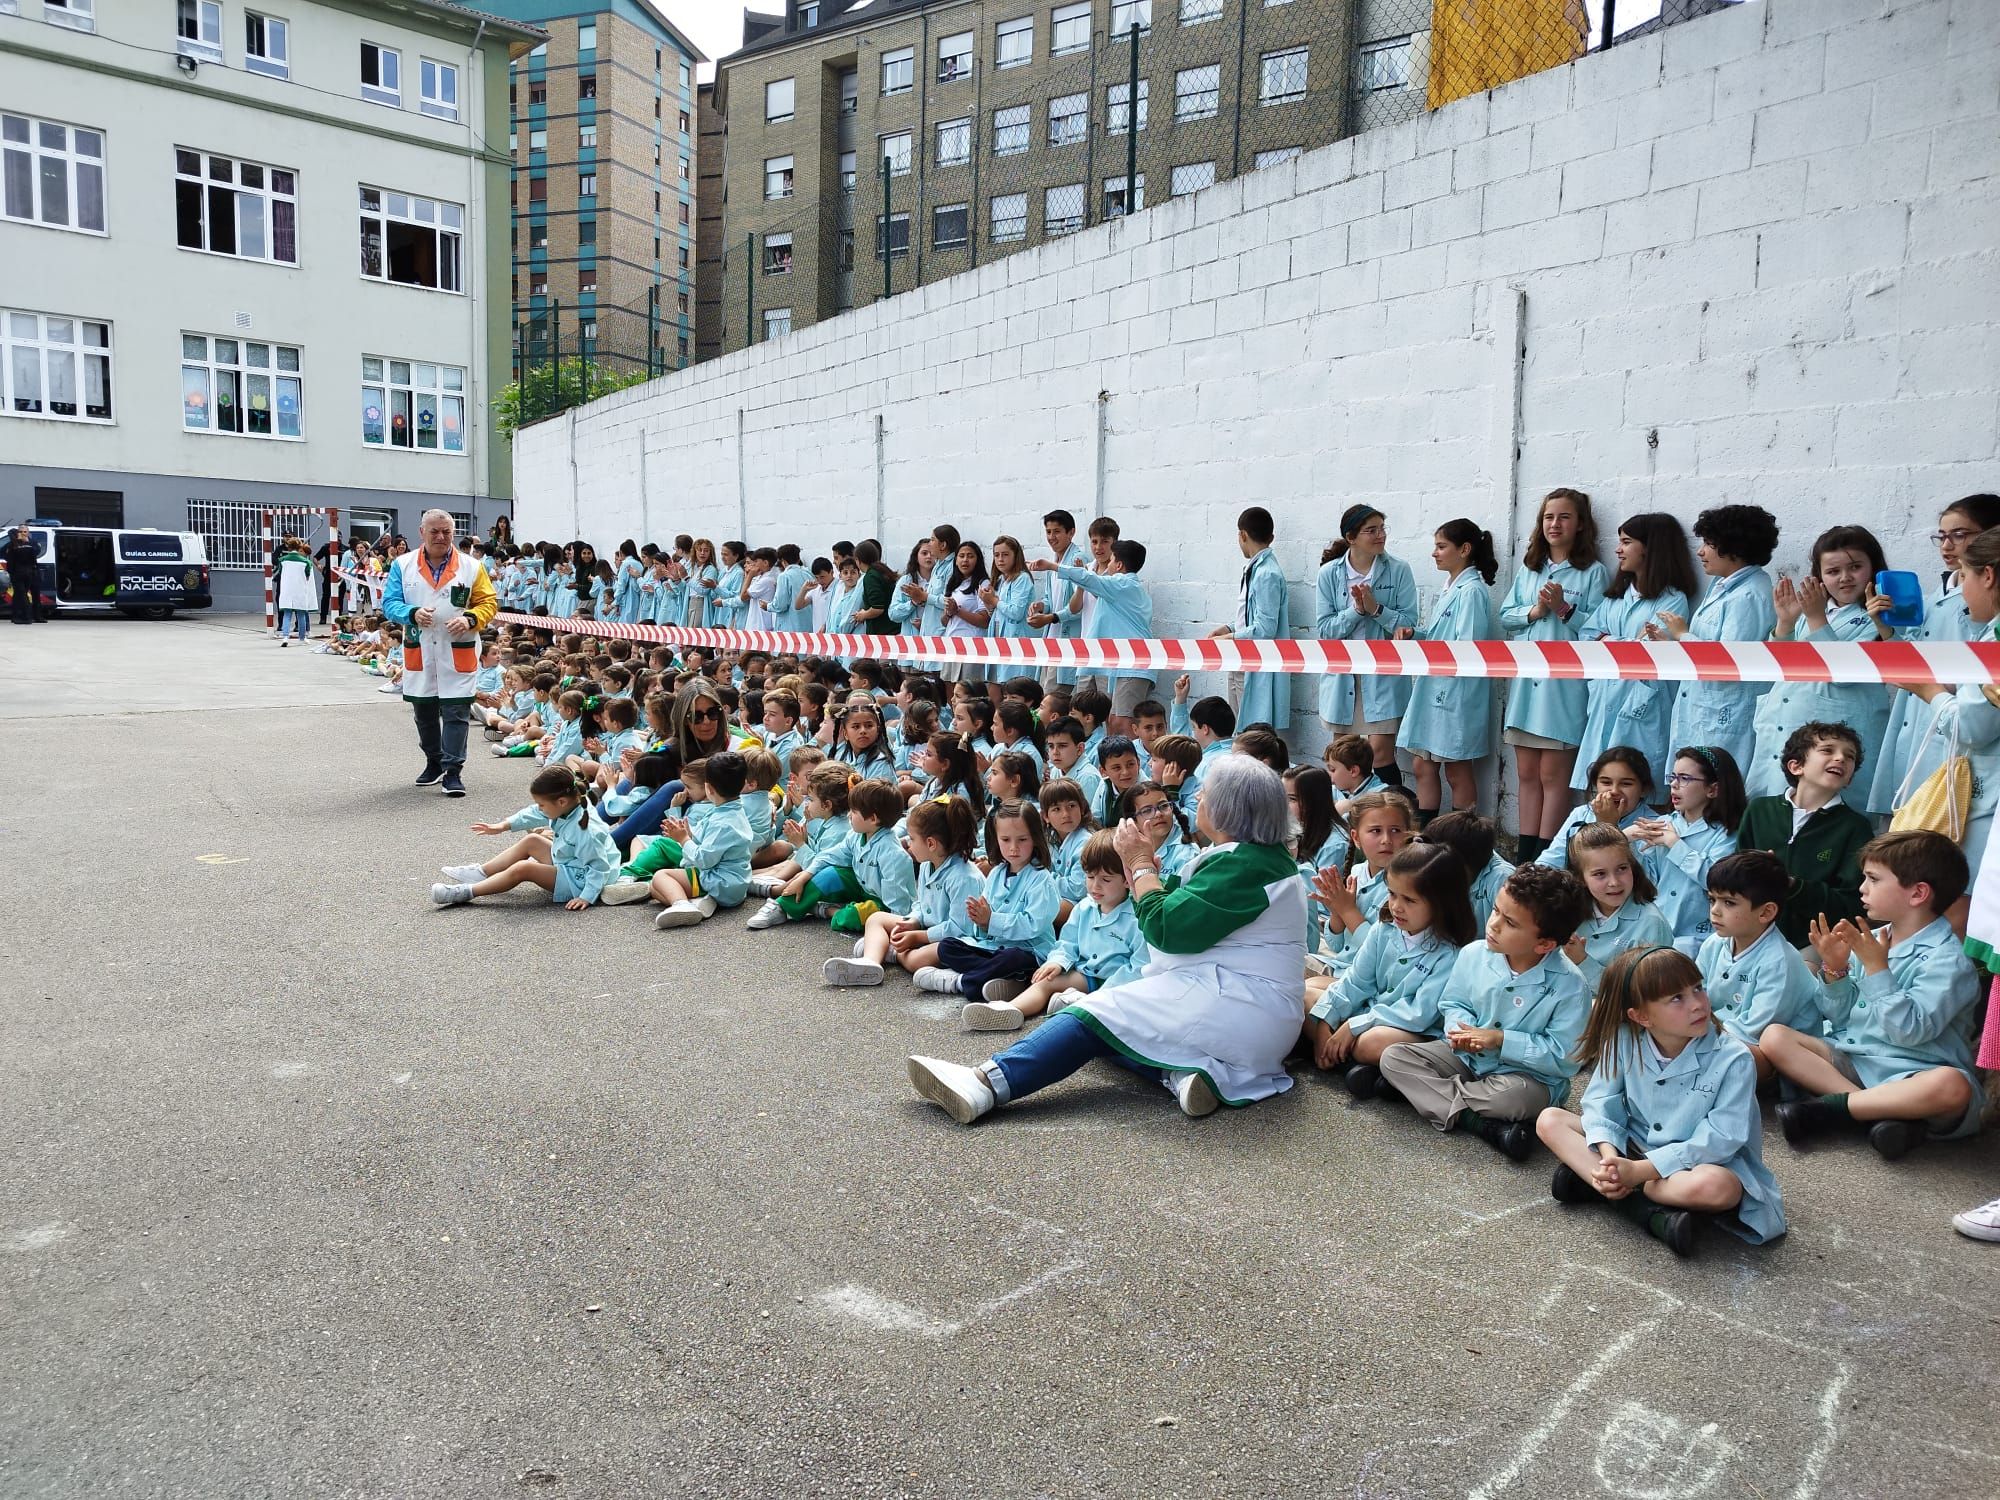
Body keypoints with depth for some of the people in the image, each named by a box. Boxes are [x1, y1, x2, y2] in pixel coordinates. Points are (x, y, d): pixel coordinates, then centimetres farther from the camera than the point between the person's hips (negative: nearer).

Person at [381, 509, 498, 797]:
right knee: (424, 713, 14)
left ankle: (453, 771, -1)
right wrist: (412, 613, -20)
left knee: (456, 713, -5)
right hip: (418, 652, 2)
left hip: (458, 652, -2)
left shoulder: (471, 567, 0)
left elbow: (489, 602, 2)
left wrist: (470, 619, -17)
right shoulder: (403, 565, 2)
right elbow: (389, 602, 0)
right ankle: (434, 762, 32)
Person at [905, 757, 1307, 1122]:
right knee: (1096, 1010, 4)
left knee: (1097, 1014, -15)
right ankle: (1186, 1068, -16)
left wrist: (1141, 865, -7)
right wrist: (1139, 867, 1)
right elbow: (1182, 912, 13)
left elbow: (1167, 929, -20)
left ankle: (990, 1083, -28)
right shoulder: (1254, 855, 15)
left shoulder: (1245, 865, -17)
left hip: (1233, 1008, -10)